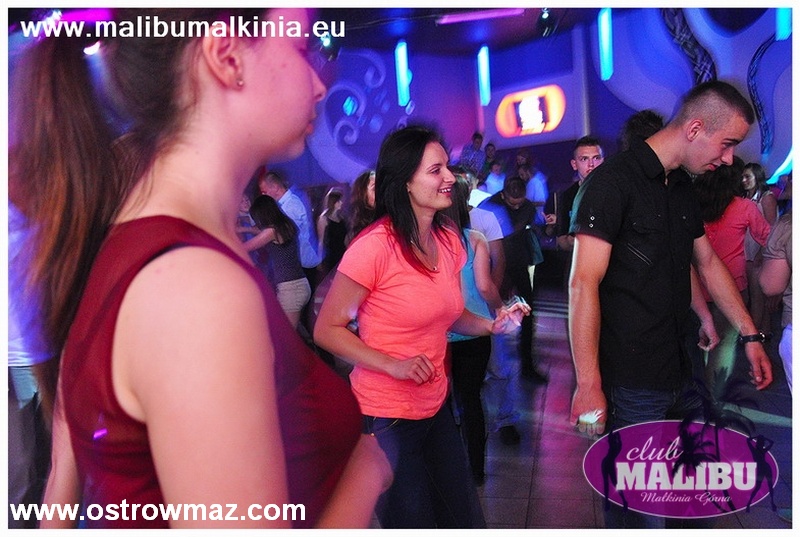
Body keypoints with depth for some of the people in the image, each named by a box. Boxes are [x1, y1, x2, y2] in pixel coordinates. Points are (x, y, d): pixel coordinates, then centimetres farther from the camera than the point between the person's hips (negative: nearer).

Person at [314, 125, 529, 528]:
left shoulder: (449, 240, 3)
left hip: (436, 405, 7)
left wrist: (491, 325, -2)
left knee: (464, 518, 18)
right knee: (411, 522, 12)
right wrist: (392, 365, -25)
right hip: (386, 415, -7)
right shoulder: (374, 246, -21)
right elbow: (327, 329, -15)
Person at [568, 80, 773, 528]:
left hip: (680, 373, 8)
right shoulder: (613, 181, -14)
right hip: (633, 385, -8)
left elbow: (708, 263, 24)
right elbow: (583, 284, -20)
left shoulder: (682, 187, 13)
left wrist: (750, 335, 24)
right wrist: (588, 385, -23)